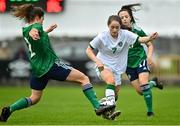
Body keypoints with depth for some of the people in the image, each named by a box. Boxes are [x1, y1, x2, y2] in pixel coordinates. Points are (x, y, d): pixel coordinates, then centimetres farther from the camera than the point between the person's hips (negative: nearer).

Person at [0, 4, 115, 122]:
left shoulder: (25, 30, 15)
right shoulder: (36, 26, -10)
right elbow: (33, 30, -37)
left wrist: (46, 31, 42)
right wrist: (33, 33, -59)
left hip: (37, 68, 9)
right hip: (51, 64, -9)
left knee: (34, 98, 19)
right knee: (84, 78, -7)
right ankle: (98, 107, -18)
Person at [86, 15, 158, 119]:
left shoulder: (125, 34, -11)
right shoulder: (102, 37, -15)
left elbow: (140, 39, -24)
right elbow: (88, 50, -8)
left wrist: (150, 38, -45)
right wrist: (97, 61, -24)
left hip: (117, 68, 4)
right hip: (103, 66, -4)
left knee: (114, 94, 12)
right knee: (111, 80, -36)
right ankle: (110, 103, -38)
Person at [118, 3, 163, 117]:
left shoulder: (137, 30, -10)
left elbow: (150, 45, 1)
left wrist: (149, 56, -15)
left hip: (141, 60, -3)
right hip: (129, 64, 3)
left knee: (143, 84, -23)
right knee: (140, 91, 0)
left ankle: (150, 110, -9)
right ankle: (154, 82, 31)